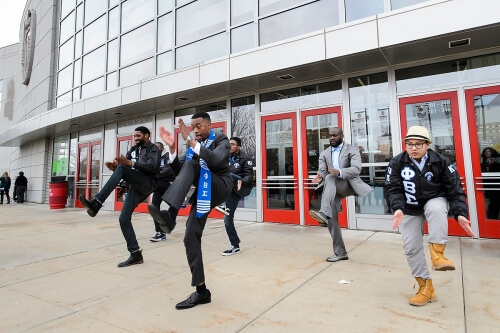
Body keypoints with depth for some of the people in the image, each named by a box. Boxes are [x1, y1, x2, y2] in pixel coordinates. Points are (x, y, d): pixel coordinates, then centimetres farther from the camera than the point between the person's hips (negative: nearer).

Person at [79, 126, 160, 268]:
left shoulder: (153, 149, 3)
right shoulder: (134, 149, 23)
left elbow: (152, 166, -16)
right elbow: (123, 165, 15)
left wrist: (130, 163, -23)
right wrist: (114, 166, -8)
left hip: (147, 184, -7)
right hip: (136, 186, 7)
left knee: (121, 169, -28)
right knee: (124, 218, -4)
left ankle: (96, 203, -30)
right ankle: (135, 254, 2)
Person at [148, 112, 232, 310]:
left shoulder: (221, 139, -1)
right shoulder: (194, 145, 14)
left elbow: (215, 160, -24)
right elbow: (179, 172, 5)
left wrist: (191, 141, -29)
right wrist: (172, 148, -7)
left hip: (220, 188, -6)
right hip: (203, 193, 6)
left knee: (192, 165, -29)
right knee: (191, 237, -5)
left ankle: (170, 216, -41)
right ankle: (201, 291, 3)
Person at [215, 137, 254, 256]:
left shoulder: (245, 158, -7)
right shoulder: (227, 158, 11)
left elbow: (249, 175, -17)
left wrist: (242, 181, -37)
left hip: (243, 188, -6)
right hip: (232, 190, 6)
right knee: (228, 219, 0)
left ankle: (225, 205, -32)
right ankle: (235, 246, 11)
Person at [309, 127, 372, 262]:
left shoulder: (352, 150, 1)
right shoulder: (324, 153, 16)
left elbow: (357, 169, -15)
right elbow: (322, 170, 5)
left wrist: (339, 172, -34)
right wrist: (320, 176, -21)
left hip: (348, 185, -5)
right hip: (332, 190, 5)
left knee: (330, 178, -35)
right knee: (332, 219, -4)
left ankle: (324, 213, -49)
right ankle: (340, 252, 10)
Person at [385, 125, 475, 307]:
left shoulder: (441, 162, -14)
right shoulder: (397, 163, -14)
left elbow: (455, 190, -12)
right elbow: (394, 189, -16)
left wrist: (460, 214, -26)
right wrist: (398, 209, -34)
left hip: (434, 201, -1)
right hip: (409, 210, 1)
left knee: (436, 209, -39)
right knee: (411, 248, -2)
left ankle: (437, 253, -28)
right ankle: (426, 287, 14)